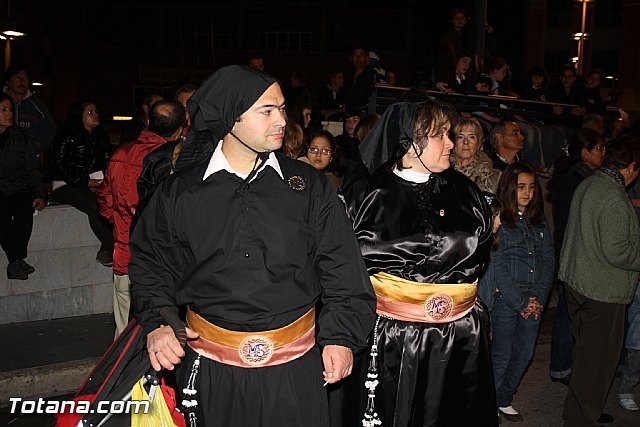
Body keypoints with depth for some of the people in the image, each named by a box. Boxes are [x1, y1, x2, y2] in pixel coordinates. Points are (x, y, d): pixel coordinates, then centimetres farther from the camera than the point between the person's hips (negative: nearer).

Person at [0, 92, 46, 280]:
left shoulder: (20, 138, 16)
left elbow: (33, 171, 14)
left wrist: (40, 195, -1)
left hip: (18, 191, 2)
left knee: (24, 209, -32)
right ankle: (17, 260, -31)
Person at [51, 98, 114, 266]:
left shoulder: (101, 136, 16)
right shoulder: (66, 137, -3)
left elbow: (107, 163, 19)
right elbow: (59, 166, -7)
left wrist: (103, 181, -1)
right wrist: (85, 182, -13)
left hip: (95, 184, 5)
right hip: (66, 185, -5)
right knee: (94, 206, -31)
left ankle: (105, 251, -23)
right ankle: (114, 250, -25)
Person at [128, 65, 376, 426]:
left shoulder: (310, 187, -1)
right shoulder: (180, 192, 0)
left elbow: (342, 269, 1)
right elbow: (151, 261, 9)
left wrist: (341, 336, -4)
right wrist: (155, 323, -4)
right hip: (210, 368, 0)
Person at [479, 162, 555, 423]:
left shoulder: (539, 220, 10)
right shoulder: (498, 220, -9)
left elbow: (549, 261, 8)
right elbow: (498, 266, -12)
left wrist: (539, 298, -4)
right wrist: (520, 302, -11)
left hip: (534, 301, 6)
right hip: (505, 300, -5)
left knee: (524, 354, 13)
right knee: (501, 356, 4)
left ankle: (504, 400, 32)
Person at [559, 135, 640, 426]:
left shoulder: (587, 184, 8)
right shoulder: (615, 198, -22)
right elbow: (616, 252, -24)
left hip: (576, 281, 10)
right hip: (602, 292, -10)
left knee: (585, 351, 21)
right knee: (597, 358, 3)